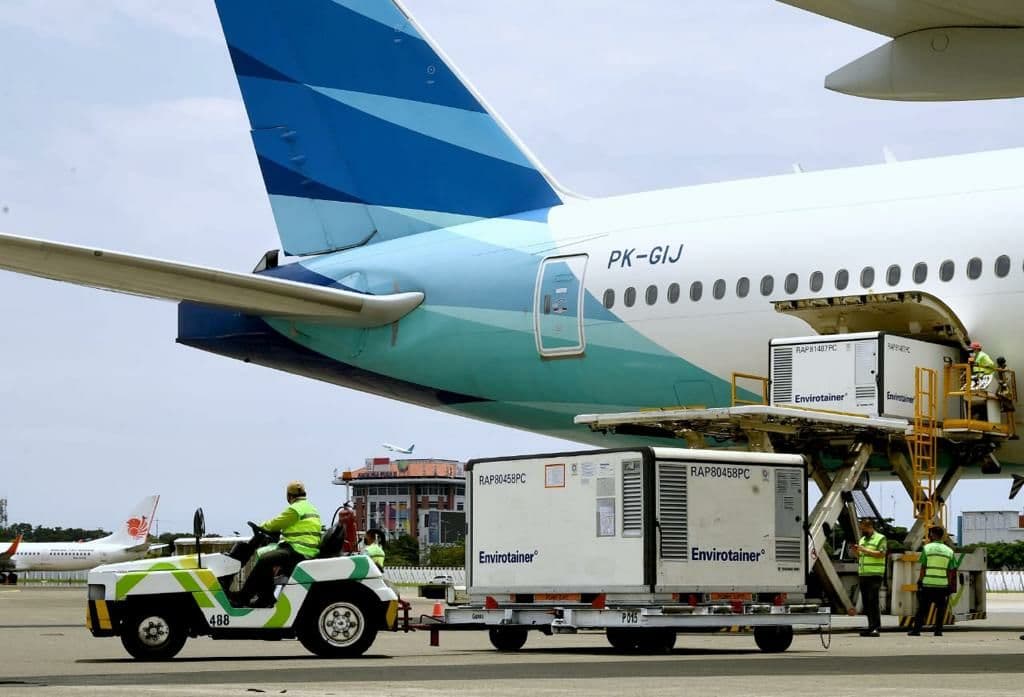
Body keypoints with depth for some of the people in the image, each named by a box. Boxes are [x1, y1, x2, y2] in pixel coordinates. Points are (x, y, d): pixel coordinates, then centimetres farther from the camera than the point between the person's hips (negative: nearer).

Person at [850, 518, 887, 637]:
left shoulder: (880, 539, -4)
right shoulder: (862, 540, 19)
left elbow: (881, 554, -16)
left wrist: (864, 550, -17)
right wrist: (855, 551, 5)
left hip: (874, 575, -8)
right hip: (862, 574, 8)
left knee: (873, 601, -13)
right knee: (866, 602, 5)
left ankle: (877, 628, -14)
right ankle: (871, 627, 8)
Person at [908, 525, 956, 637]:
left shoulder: (927, 548, -3)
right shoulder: (949, 551, 5)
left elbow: (923, 568, -3)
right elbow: (950, 571, 6)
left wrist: (919, 581, 3)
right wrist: (950, 585, 12)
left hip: (928, 583, -2)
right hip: (942, 585, 2)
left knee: (922, 608, 4)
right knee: (940, 608, 9)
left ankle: (916, 629, 2)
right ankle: (938, 630, 4)